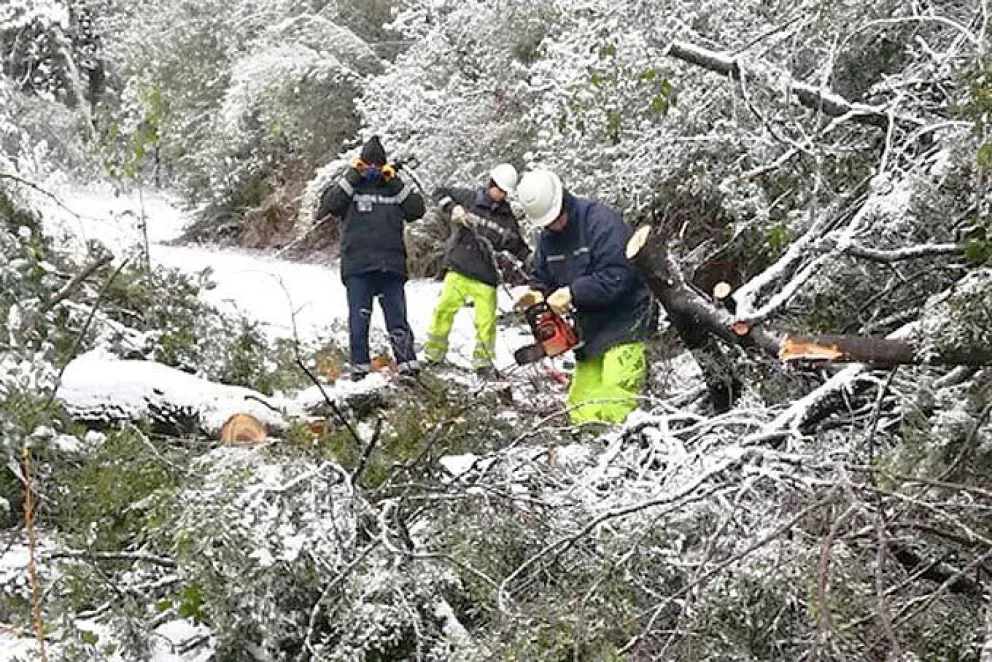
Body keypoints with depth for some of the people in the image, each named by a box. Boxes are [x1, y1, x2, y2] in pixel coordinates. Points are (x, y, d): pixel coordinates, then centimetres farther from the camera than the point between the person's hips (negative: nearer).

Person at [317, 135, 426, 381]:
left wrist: (395, 182, 0)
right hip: (357, 266, -1)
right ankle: (359, 365, 5)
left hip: (391, 266, 1)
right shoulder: (350, 186, 12)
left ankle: (408, 363, 0)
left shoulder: (393, 188, 17)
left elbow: (417, 209, 5)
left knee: (398, 318, 0)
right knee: (359, 318, -1)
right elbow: (329, 204, -6)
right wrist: (352, 177, -5)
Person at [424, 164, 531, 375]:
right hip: (459, 268, -1)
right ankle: (433, 354, 7)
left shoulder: (507, 217, 8)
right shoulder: (469, 198, 2)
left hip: (486, 275, 1)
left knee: (486, 319, -1)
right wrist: (452, 208, -11)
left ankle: (483, 361, 12)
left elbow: (517, 245, 15)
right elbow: (439, 193, 7)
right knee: (445, 308, -6)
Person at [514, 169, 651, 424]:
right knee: (580, 408, 6)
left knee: (614, 404, -16)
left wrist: (572, 293, -23)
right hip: (588, 329, 8)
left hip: (622, 321, -8)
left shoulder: (601, 220, -17)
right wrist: (537, 294, -8)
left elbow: (616, 276, -24)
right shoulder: (547, 238, 7)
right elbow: (541, 277, 15)